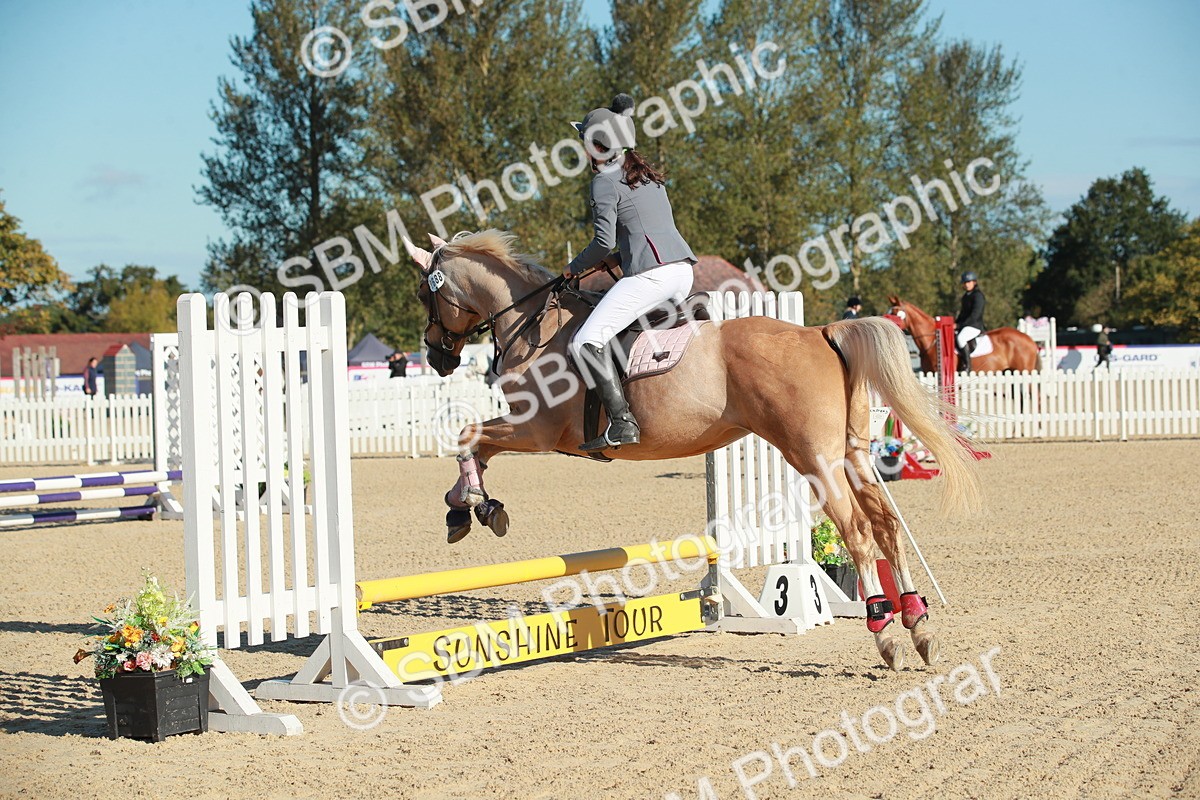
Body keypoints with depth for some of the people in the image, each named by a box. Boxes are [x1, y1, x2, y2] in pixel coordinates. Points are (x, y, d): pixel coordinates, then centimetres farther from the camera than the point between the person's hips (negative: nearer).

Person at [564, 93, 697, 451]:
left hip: (650, 273, -9)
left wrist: (574, 268, 6)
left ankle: (622, 423, -24)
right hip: (682, 268, 9)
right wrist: (621, 259, 28)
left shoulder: (605, 180, -3)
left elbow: (604, 241, -10)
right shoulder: (646, 173, 22)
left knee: (587, 340, -13)